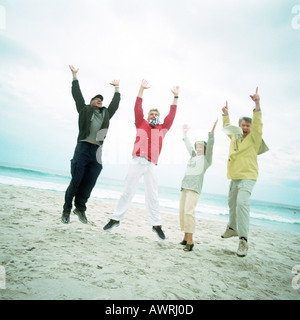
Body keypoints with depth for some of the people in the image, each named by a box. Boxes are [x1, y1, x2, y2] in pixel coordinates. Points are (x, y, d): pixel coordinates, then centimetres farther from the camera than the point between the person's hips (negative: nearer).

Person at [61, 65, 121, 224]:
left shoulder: (106, 114, 24)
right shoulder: (84, 110, 15)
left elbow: (115, 103, 33)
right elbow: (77, 95, 17)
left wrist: (116, 87, 43)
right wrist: (74, 76, 24)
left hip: (97, 153, 4)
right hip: (83, 148, -3)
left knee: (89, 183, 1)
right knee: (76, 181, -3)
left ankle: (80, 207, 15)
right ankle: (67, 210, 8)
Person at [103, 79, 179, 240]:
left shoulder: (162, 129, 19)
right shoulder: (141, 124, 15)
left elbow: (171, 115, 20)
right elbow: (138, 108, 11)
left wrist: (175, 97, 22)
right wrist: (141, 89, 11)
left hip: (152, 165, 1)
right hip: (137, 161, -1)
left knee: (152, 195, 4)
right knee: (128, 191, 2)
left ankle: (156, 224, 9)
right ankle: (116, 218, 10)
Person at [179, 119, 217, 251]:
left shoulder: (206, 159, 6)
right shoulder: (193, 157, 23)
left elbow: (210, 146, -7)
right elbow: (188, 146, 36)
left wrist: (211, 132, -18)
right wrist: (185, 134, 45)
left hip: (194, 188, -7)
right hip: (184, 187, 7)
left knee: (189, 212, -18)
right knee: (182, 212, 5)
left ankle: (190, 241, -16)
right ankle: (185, 237, 14)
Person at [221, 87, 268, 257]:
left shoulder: (254, 138, -4)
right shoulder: (235, 137, 12)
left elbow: (258, 124, -19)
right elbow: (227, 127, 28)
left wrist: (257, 105, -29)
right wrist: (226, 114, 23)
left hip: (247, 177, -7)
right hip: (234, 177, 7)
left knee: (242, 203, -24)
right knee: (232, 203, 19)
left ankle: (243, 240, -23)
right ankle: (233, 228, 39)